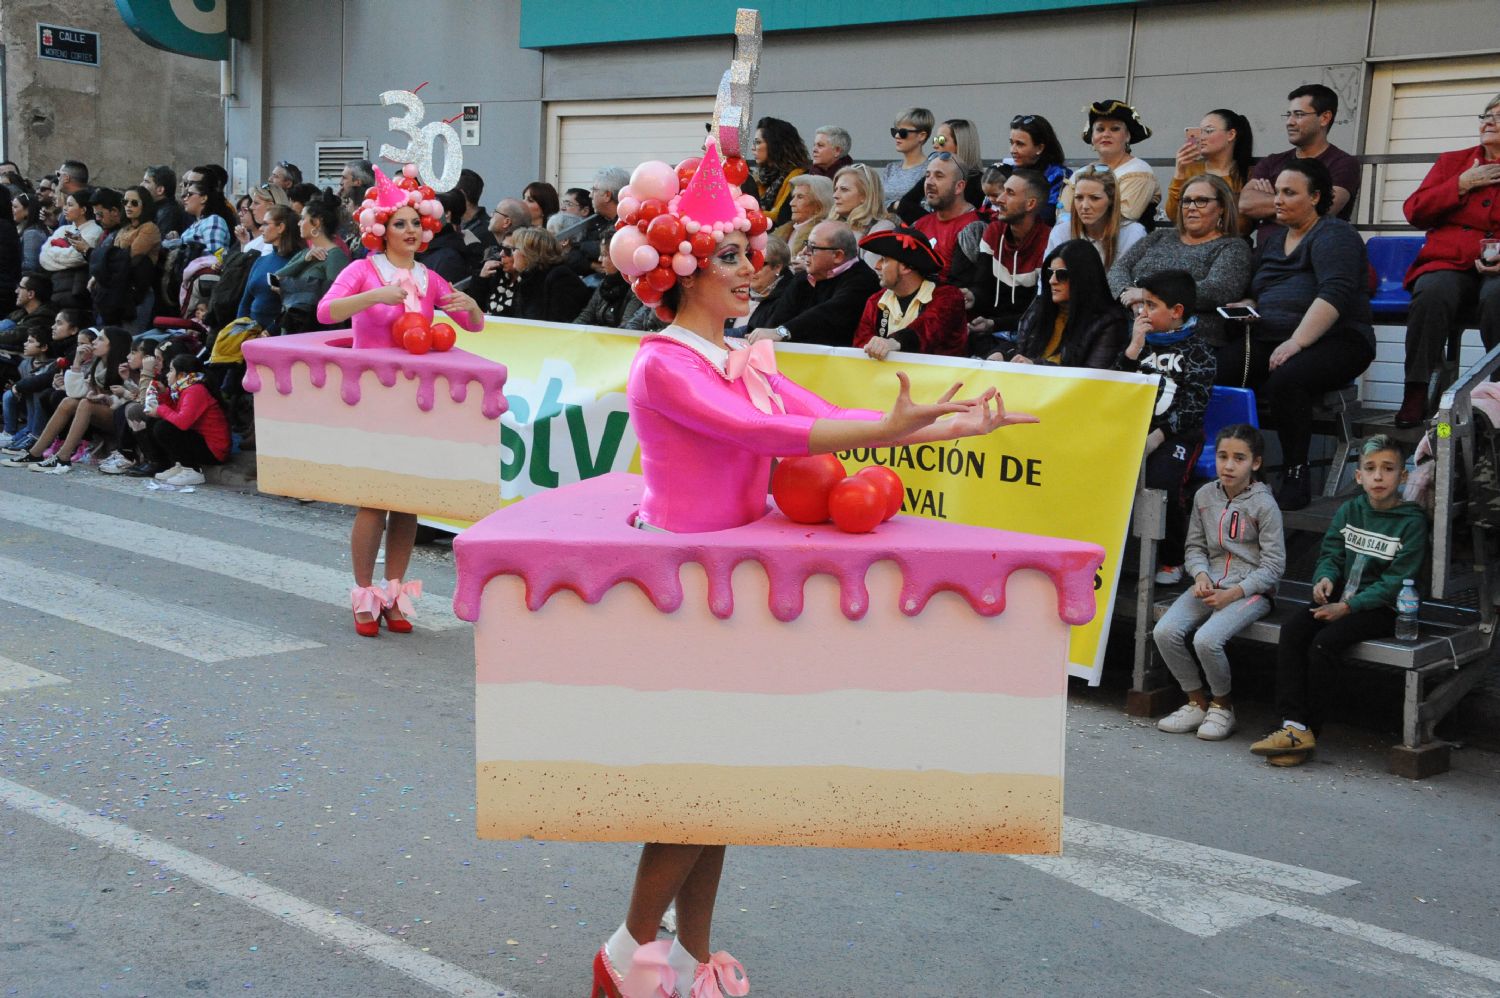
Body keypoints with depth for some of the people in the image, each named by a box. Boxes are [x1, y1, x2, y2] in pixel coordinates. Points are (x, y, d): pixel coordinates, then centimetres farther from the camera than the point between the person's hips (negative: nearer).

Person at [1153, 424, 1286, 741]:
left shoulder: (1263, 504, -8)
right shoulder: (1205, 496, 7)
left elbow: (1273, 565, -8)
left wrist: (1233, 593, -17)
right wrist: (1201, 575, -8)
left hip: (1251, 590, -5)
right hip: (1210, 584, 5)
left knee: (1207, 639, -29)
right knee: (1165, 632, -18)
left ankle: (1223, 706, 0)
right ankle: (1197, 703, 2)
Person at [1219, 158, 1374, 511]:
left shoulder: (1334, 236, -6)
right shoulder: (1274, 238, 21)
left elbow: (1335, 295, -21)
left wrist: (1296, 342, -31)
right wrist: (1244, 305, 5)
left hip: (1333, 340, -7)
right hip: (1269, 338, 7)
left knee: (1285, 380, -37)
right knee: (1215, 370, -21)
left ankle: (1295, 480, -25)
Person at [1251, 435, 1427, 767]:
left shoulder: (1412, 521, -7)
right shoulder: (1349, 511, 10)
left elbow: (1395, 581, -12)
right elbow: (1331, 554, 10)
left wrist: (1347, 607, -18)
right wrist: (1325, 578, -15)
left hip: (1382, 608, -5)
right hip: (1342, 598, 5)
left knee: (1324, 642, -28)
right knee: (1291, 631, -21)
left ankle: (1309, 729, -17)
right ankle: (1294, 725, -26)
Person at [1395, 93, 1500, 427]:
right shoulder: (1453, 162, 22)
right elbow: (1415, 212, 11)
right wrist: (1462, 184, 1)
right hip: (1449, 264, 2)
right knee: (1432, 292, -34)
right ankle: (1417, 393, -32)